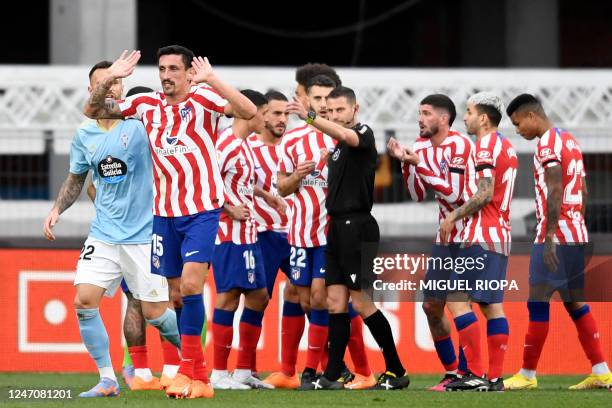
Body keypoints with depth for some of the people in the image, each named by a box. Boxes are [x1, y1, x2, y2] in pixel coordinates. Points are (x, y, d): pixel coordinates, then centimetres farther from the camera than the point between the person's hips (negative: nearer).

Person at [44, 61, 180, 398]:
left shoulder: (141, 123, -7)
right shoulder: (84, 135, 7)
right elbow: (75, 180, 20)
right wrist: (56, 210, 8)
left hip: (144, 234, -4)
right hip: (103, 235, 4)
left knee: (154, 313, -2)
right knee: (84, 300, -11)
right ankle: (107, 380, 0)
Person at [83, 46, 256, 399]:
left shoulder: (203, 98, -7)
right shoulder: (147, 104, 6)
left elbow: (249, 111, -23)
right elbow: (93, 111, 11)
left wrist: (211, 80, -30)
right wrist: (109, 79, -6)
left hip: (202, 211, -5)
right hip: (165, 212, 5)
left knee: (190, 284, -18)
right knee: (176, 296, 7)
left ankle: (188, 372, -11)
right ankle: (199, 377, 15)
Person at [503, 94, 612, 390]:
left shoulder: (548, 145, -12)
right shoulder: (570, 141, 16)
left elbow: (555, 192, -20)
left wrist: (550, 237, -23)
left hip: (556, 235, -9)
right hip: (577, 234, 9)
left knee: (537, 303, -4)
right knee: (575, 302, 11)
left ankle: (527, 375, -1)